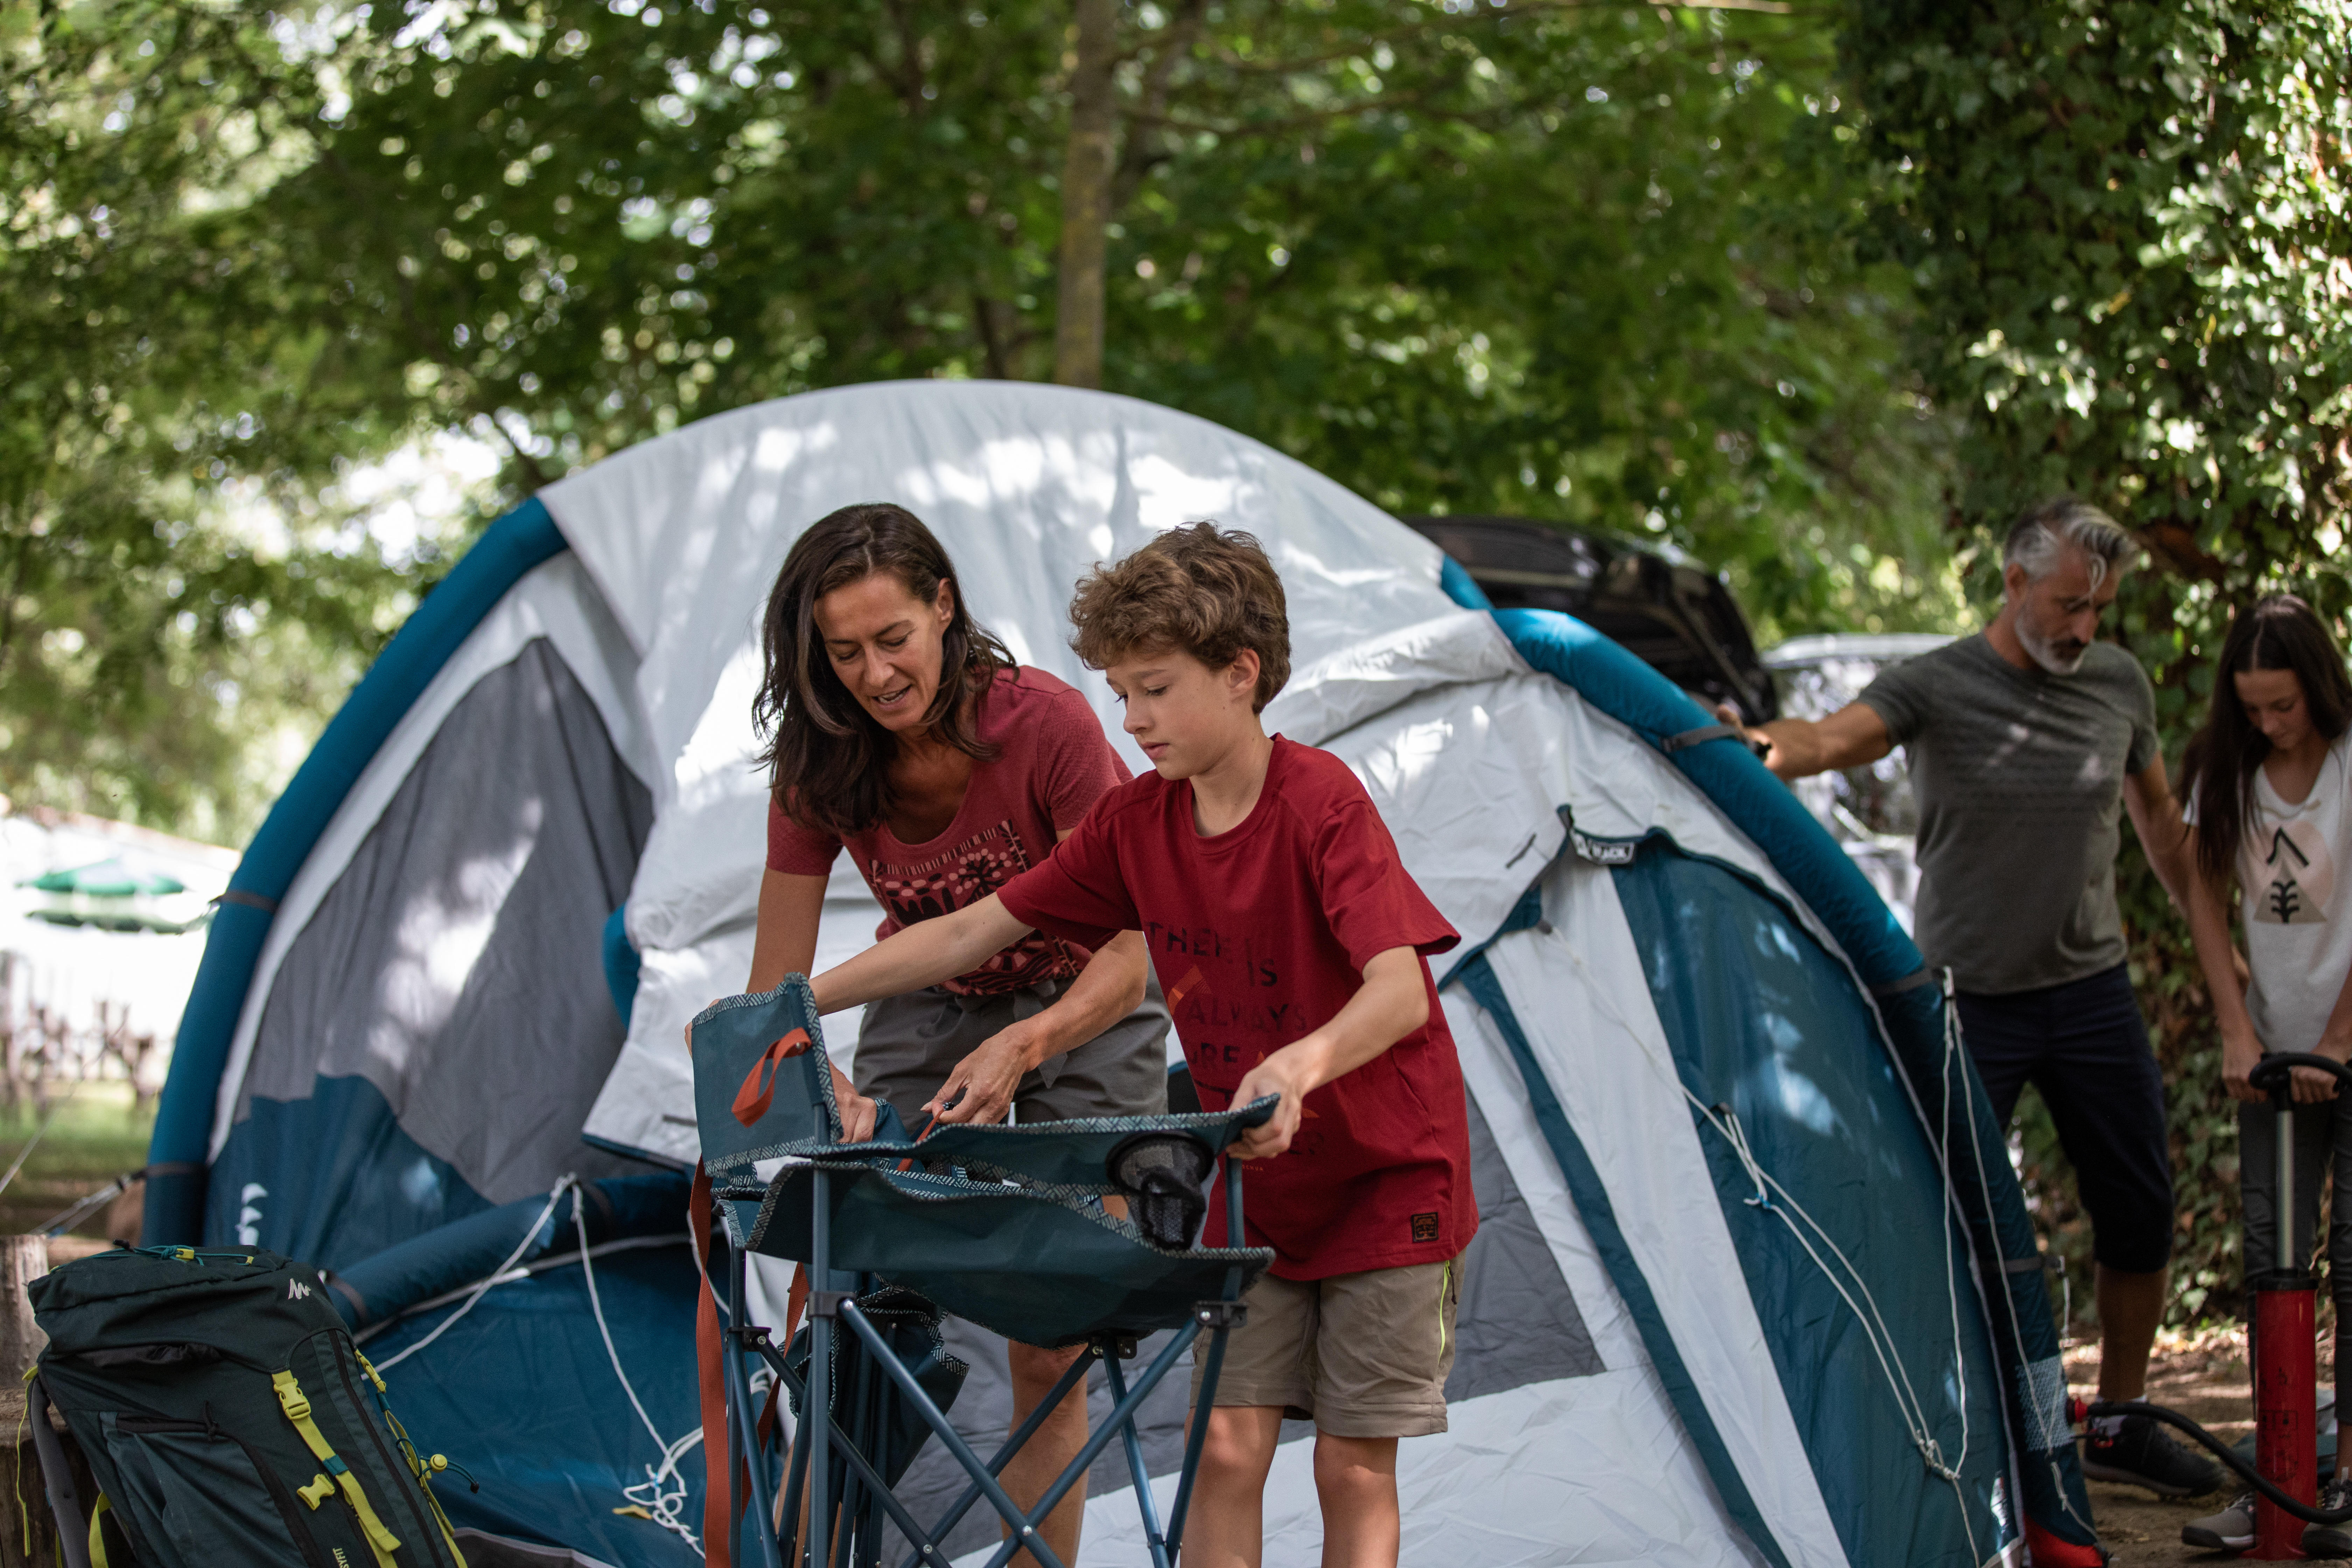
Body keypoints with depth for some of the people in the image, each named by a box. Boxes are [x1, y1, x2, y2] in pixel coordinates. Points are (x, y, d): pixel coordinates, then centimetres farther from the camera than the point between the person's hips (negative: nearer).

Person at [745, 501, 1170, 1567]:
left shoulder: (1046, 723, -28)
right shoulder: (821, 773, -18)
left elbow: (1130, 951, -27)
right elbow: (775, 992, -15)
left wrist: (1022, 1049, -44)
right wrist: (822, 1086, -36)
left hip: (1081, 1011, -3)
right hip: (927, 1009, 3)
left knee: (1047, 1355, -6)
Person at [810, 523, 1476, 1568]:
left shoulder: (1322, 805, -21)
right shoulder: (1136, 823, -2)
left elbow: (1400, 990, -32)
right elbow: (973, 932, 3)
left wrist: (1300, 1063, -53)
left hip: (1385, 1182, -5)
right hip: (1253, 1193, 5)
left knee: (1354, 1467, -3)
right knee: (1227, 1446, -3)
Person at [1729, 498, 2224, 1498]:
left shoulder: (2119, 684, 2)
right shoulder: (1937, 687, -13)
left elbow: (2156, 811, 18)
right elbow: (1835, 737, -32)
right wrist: (1769, 746, -55)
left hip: (2093, 994, 4)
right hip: (1971, 1000, -4)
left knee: (2140, 1215, 8)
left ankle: (2119, 1427, 25)